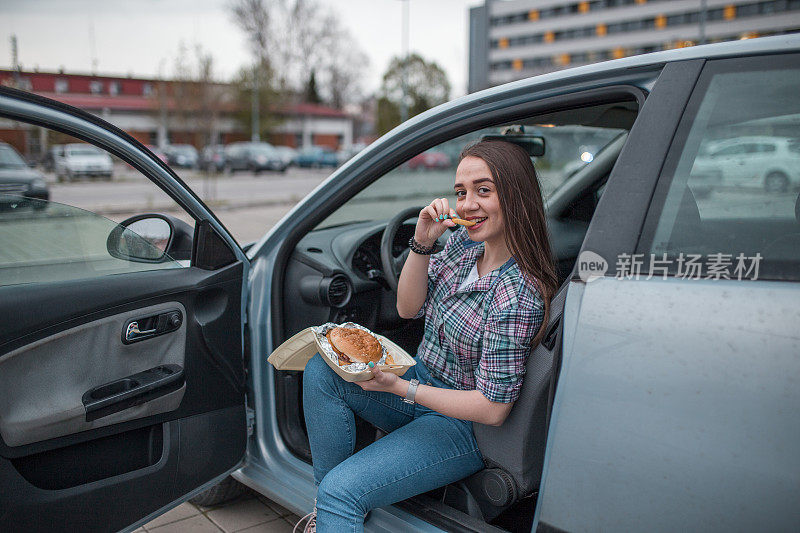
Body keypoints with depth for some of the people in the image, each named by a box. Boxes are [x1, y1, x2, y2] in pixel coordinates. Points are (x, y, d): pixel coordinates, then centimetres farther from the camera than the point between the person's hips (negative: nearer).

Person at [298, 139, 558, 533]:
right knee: (321, 369, -12)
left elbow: (492, 409, -23)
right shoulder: (465, 241, -4)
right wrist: (422, 242, -14)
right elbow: (408, 309, 2)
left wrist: (402, 389, -21)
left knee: (340, 491, -22)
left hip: (462, 425, -8)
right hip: (423, 383, 8)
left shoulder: (517, 295, -28)